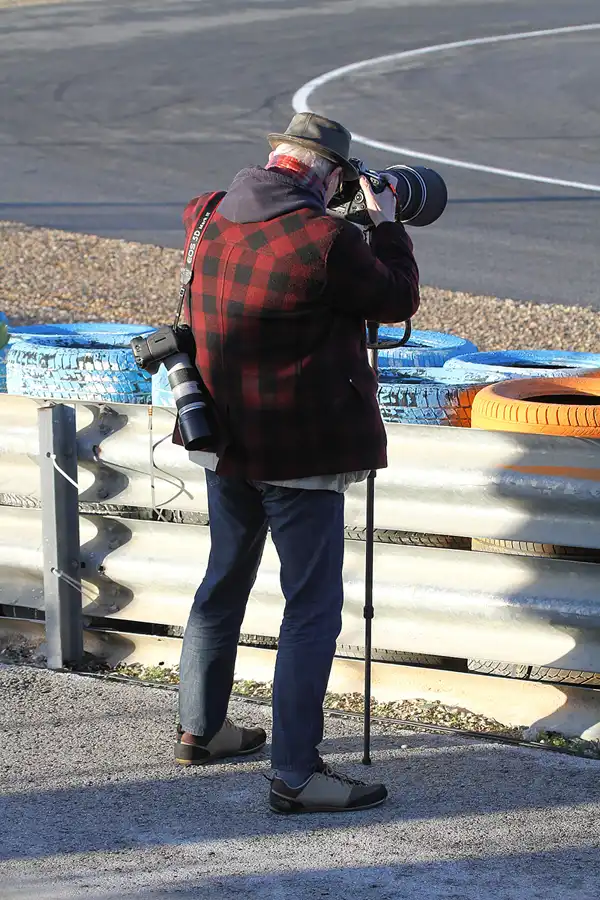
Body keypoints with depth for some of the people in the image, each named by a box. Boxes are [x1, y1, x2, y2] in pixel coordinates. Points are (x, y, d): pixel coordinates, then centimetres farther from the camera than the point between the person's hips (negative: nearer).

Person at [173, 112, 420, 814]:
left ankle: (199, 729, 37)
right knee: (313, 609, -1)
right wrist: (385, 225, 8)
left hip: (225, 442, 8)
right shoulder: (325, 240, -20)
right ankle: (295, 774, -1)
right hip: (301, 453, -8)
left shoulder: (209, 221, 1)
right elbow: (398, 299, -7)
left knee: (224, 582, 23)